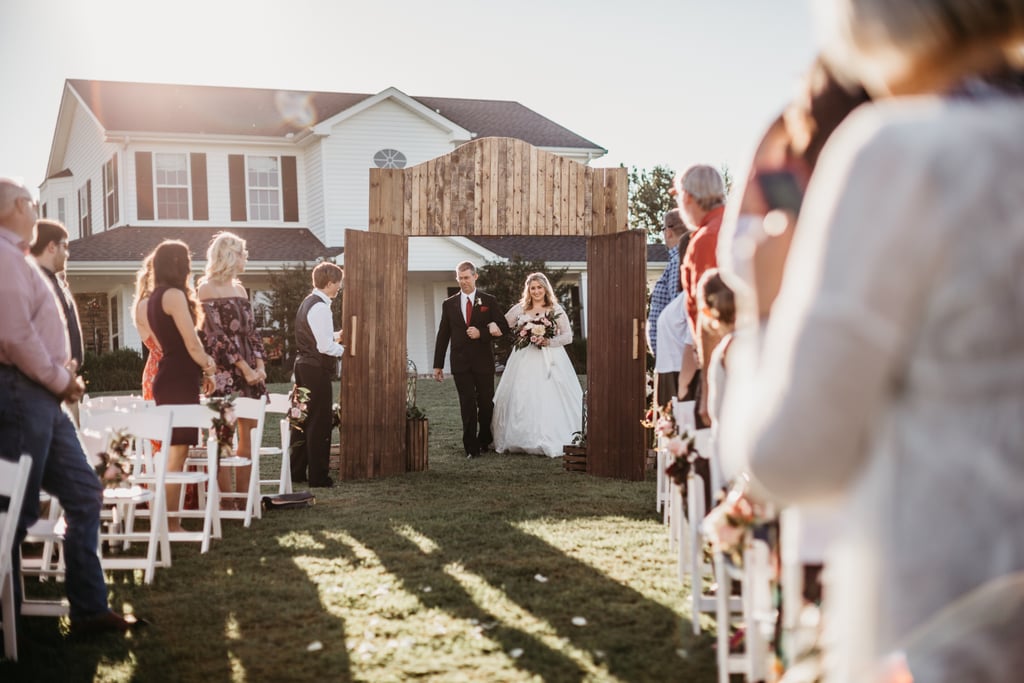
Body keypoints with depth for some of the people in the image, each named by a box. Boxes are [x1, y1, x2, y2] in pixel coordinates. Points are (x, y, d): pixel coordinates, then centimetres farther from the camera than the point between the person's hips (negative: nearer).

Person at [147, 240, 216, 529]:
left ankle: (169, 519, 14)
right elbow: (192, 344, -13)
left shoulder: (156, 297, 16)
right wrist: (208, 365, 4)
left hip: (171, 379, 10)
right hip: (179, 382, -10)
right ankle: (170, 522, -6)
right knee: (176, 452, -8)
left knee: (174, 452, 12)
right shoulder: (174, 295, -12)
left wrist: (201, 370, 14)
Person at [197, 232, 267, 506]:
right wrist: (244, 368, -14)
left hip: (251, 370, 7)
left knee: (248, 435, 6)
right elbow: (215, 335, -10)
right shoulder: (206, 288, -4)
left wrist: (260, 364, 0)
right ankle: (227, 501, -3)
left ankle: (243, 497, 11)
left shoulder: (239, 288, 17)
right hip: (223, 371, -7)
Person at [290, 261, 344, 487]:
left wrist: (336, 336, 14)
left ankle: (296, 471, 22)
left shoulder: (307, 303, 13)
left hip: (303, 365, 10)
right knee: (320, 423, -3)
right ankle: (318, 476, 1)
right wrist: (344, 350, -6)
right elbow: (325, 346, -22)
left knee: (303, 419, 15)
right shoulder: (320, 307, -17)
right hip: (317, 369, -10)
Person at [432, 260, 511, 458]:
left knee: (486, 403, 8)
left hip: (483, 361, 0)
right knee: (467, 404, -3)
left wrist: (481, 332, -15)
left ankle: (484, 441, 26)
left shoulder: (489, 301, 4)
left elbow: (504, 327, 0)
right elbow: (442, 336, 9)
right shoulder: (449, 304, 8)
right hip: (460, 362, 0)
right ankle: (471, 447, -1)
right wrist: (438, 365, 5)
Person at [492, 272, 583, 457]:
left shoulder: (556, 309, 5)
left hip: (550, 361, -2)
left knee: (549, 399, -9)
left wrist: (548, 341, -13)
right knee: (521, 399, -3)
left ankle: (551, 442, -3)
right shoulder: (520, 309, 11)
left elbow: (568, 336, 2)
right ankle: (522, 440, 5)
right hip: (524, 361, 2)